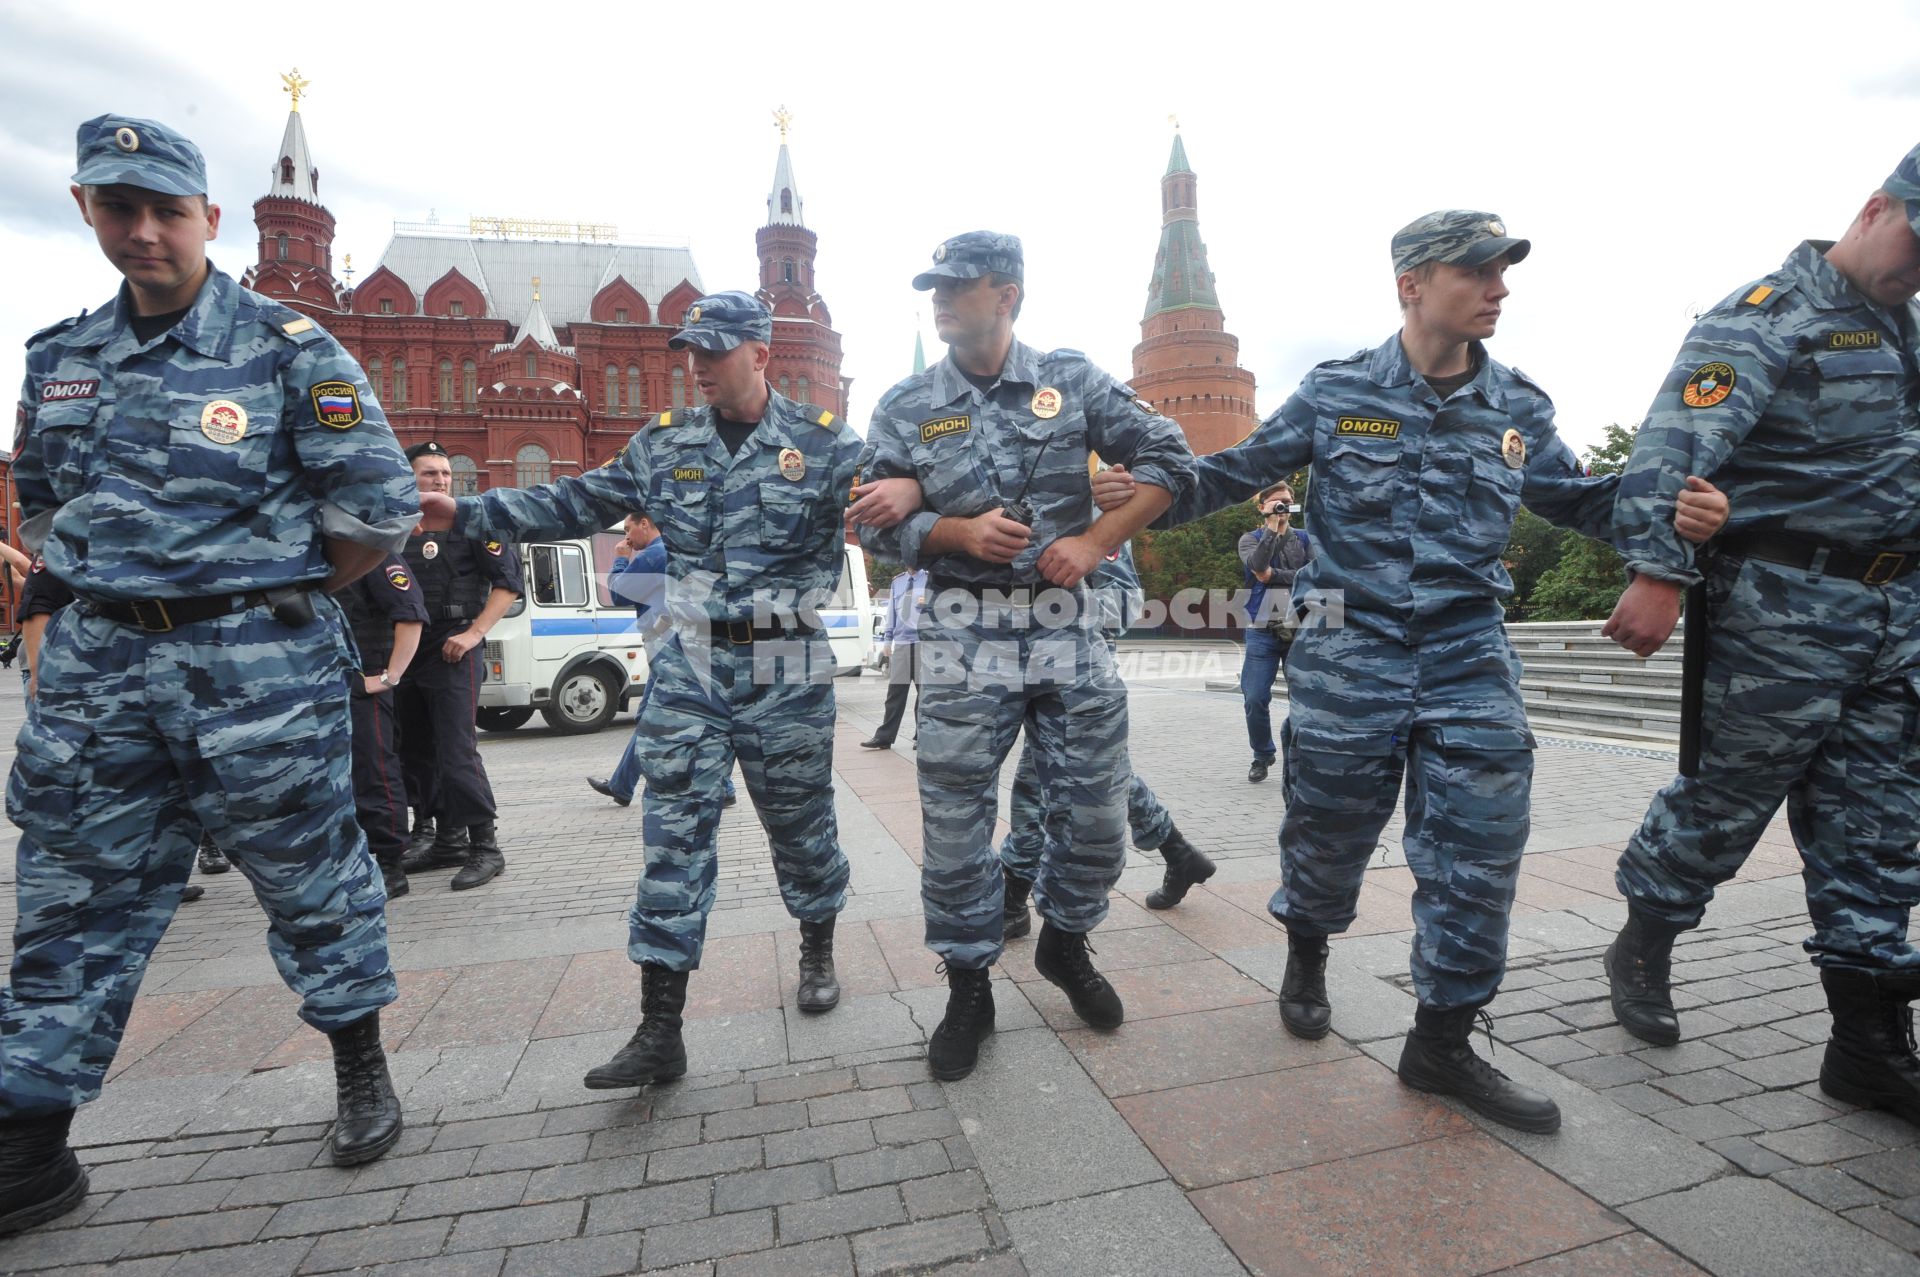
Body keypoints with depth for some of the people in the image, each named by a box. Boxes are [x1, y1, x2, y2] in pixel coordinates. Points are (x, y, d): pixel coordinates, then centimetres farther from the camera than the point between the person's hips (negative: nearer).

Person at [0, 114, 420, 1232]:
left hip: (257, 665, -5)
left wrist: (274, 594, 0)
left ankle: (362, 1069, 27)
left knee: (311, 874, 7)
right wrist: (118, 591, 11)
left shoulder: (287, 349, -5)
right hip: (96, 665, 5)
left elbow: (381, 508, -9)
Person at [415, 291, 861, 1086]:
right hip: (691, 664, 3)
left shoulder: (822, 442, -3)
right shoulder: (664, 444, 9)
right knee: (673, 834, 0)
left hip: (787, 671, -3)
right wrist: (464, 514, 8)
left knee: (800, 823, 10)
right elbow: (574, 505, 13)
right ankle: (660, 1029, 8)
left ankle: (818, 951, 39)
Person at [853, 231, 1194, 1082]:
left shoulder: (1072, 381, 4)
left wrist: (1095, 542, -6)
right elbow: (875, 527, 3)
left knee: (1099, 813, 8)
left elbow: (1169, 458, 4)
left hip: (1065, 628, 1)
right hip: (964, 637, 0)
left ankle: (1065, 943, 36)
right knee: (955, 822, 2)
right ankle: (969, 989, 23)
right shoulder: (906, 408, 4)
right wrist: (960, 534, -14)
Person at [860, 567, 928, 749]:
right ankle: (884, 737, 4)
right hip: (901, 643, 3)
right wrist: (887, 641, 12)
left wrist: (929, 603, -19)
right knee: (895, 692, 1)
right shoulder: (897, 581, 12)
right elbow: (891, 611, 14)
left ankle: (922, 736, 15)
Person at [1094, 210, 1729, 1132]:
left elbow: (1581, 501, 16)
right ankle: (1306, 953, 41)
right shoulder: (1338, 394, -2)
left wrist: (1669, 511, -4)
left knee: (1481, 847, 0)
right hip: (1349, 650, -3)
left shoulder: (1517, 409, 7)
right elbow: (1240, 469, 2)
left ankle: (1442, 1043, 18)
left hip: (1470, 656, 3)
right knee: (1331, 830, 9)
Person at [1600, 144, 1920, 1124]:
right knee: (1728, 795, 1)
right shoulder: (1769, 316, -8)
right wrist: (1658, 571, -34)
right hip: (1787, 607, -8)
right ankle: (1642, 944, 23)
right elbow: (1677, 445, -23)